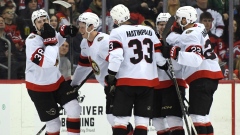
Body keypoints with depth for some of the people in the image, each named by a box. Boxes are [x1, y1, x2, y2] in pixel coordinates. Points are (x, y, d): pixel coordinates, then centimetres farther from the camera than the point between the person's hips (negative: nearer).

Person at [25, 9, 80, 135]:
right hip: (39, 86, -7)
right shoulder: (32, 40, -24)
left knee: (74, 108, -5)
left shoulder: (50, 32, -3)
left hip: (56, 80, 7)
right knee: (53, 123, -4)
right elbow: (47, 62, -37)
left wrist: (64, 31, 4)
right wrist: (50, 39, -36)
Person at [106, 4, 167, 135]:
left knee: (121, 118, 2)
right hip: (148, 81, 4)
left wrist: (111, 76, -7)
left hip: (126, 81, -4)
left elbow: (115, 56, -15)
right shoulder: (150, 31, 11)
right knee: (142, 119, 6)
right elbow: (159, 57, 13)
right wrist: (166, 66, 32)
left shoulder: (117, 33, -4)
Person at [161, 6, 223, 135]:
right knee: (202, 114, 18)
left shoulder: (190, 36, -15)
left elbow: (196, 59, -28)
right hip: (210, 76, 10)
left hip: (202, 78, -10)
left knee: (197, 115, -14)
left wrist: (175, 53, -34)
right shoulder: (198, 28, 14)